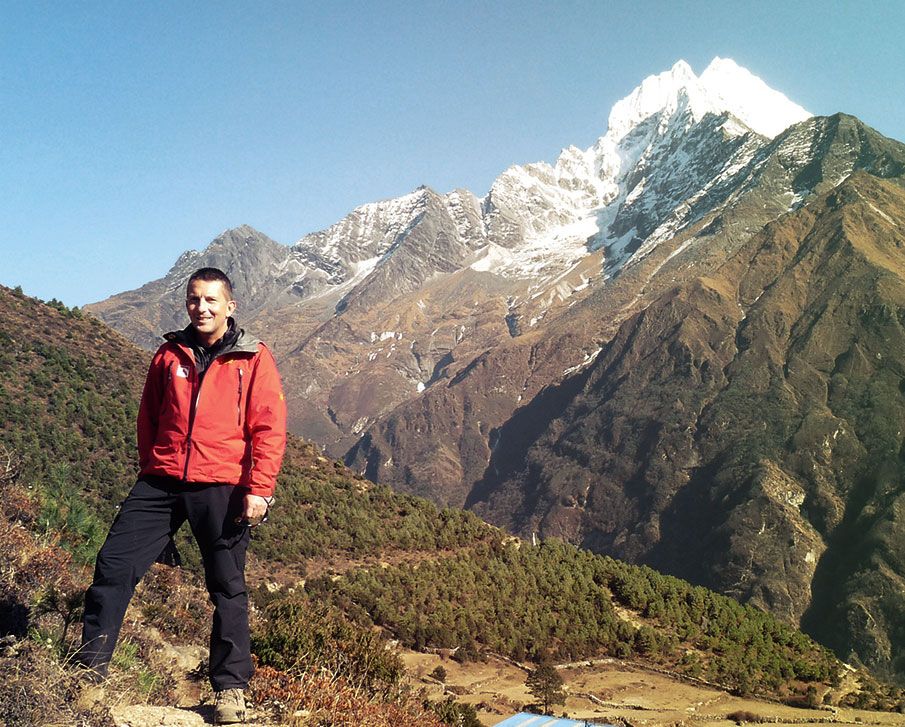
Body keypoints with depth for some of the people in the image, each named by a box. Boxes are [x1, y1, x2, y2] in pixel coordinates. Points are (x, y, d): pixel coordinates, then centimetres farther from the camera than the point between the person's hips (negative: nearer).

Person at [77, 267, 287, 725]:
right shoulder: (169, 355, 13)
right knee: (114, 563, -2)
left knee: (227, 589, 3)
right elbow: (148, 419, 21)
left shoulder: (253, 359, 1)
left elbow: (270, 430, -4)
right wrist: (150, 472, 18)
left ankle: (231, 688, 13)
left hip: (222, 488, -3)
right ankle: (90, 666, 11)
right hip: (162, 483, 4)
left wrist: (259, 490, -12)